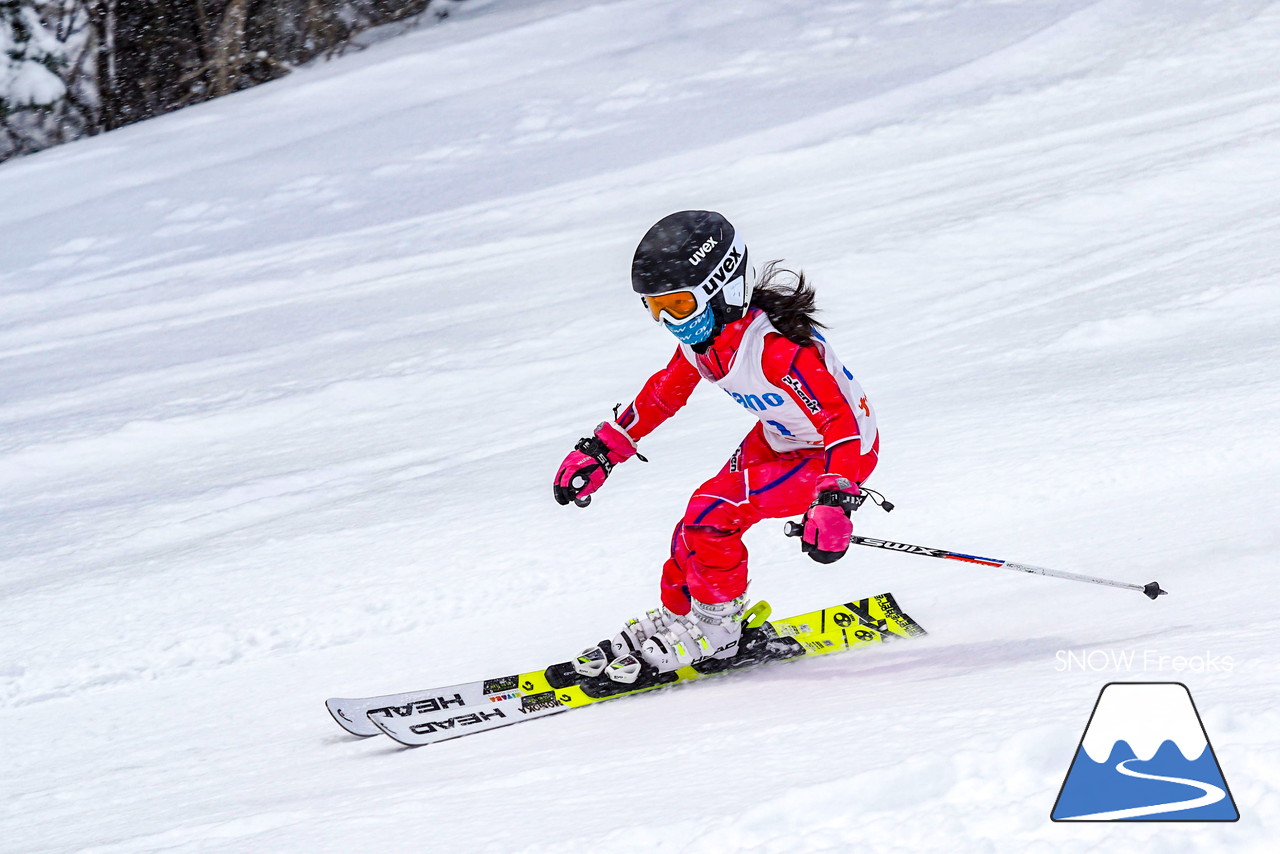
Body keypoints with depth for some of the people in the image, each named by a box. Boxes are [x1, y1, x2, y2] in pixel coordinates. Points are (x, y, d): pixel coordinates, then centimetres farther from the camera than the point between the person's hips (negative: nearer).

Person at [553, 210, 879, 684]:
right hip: (776, 440, 8)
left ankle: (715, 629, 0)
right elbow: (665, 392, 10)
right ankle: (675, 618, 22)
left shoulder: (776, 347, -36)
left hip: (839, 453, -8)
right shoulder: (701, 334, -10)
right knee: (700, 522, 1)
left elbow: (841, 420, -37)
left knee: (712, 515, -18)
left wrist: (834, 501, -49)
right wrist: (603, 448, 9)